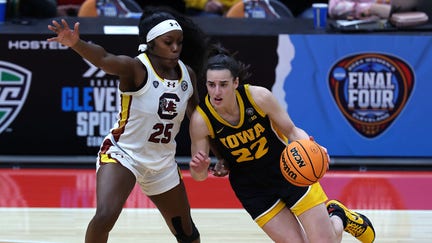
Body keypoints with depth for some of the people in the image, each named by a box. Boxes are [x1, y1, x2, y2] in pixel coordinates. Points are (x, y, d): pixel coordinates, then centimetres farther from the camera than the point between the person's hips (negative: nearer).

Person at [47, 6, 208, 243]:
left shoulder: (188, 74, -2)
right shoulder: (136, 69, -21)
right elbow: (104, 59, -42)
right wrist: (75, 43, -63)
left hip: (162, 163, 6)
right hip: (123, 154, -6)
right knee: (105, 216, -31)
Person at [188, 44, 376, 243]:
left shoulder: (258, 96, -23)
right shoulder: (201, 119, -21)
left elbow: (292, 131, -9)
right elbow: (199, 176, -13)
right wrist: (199, 169, -37)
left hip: (289, 171, -1)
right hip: (253, 189, 1)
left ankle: (338, 217, 31)